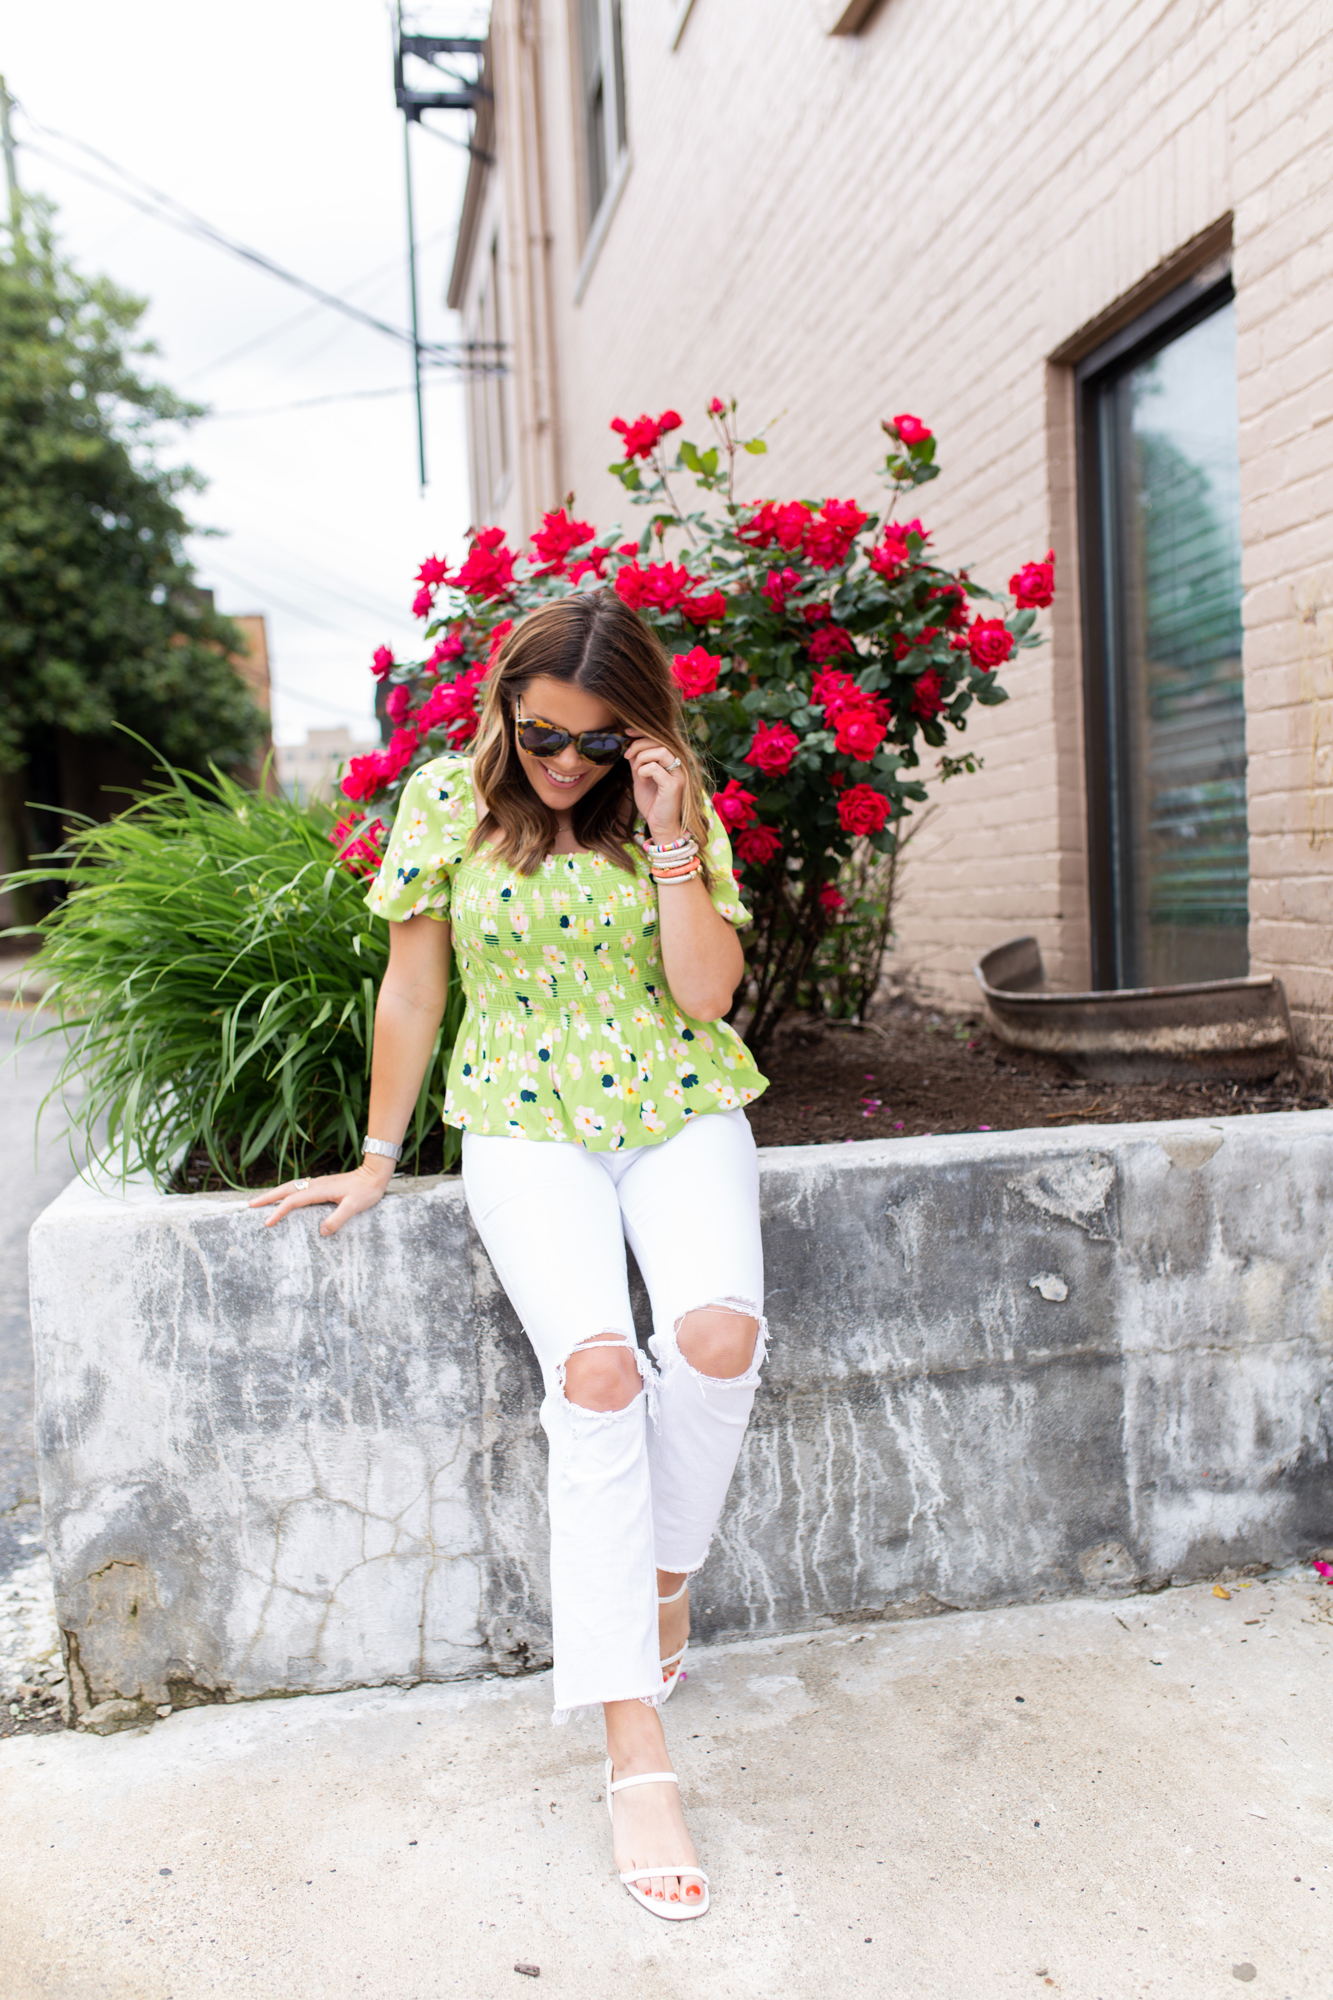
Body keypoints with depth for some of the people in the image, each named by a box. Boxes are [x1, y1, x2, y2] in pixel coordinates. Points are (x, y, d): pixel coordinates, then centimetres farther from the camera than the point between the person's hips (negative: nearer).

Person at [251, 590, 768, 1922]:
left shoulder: (681, 811, 3)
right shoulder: (447, 799, 1)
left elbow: (706, 991, -5)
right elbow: (412, 986, 6)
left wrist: (670, 839, -13)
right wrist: (377, 1157, 8)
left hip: (677, 1110, 2)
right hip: (526, 1123, -1)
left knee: (718, 1332, -28)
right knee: (596, 1367, -26)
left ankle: (666, 1580, 3)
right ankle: (634, 1753, -19)